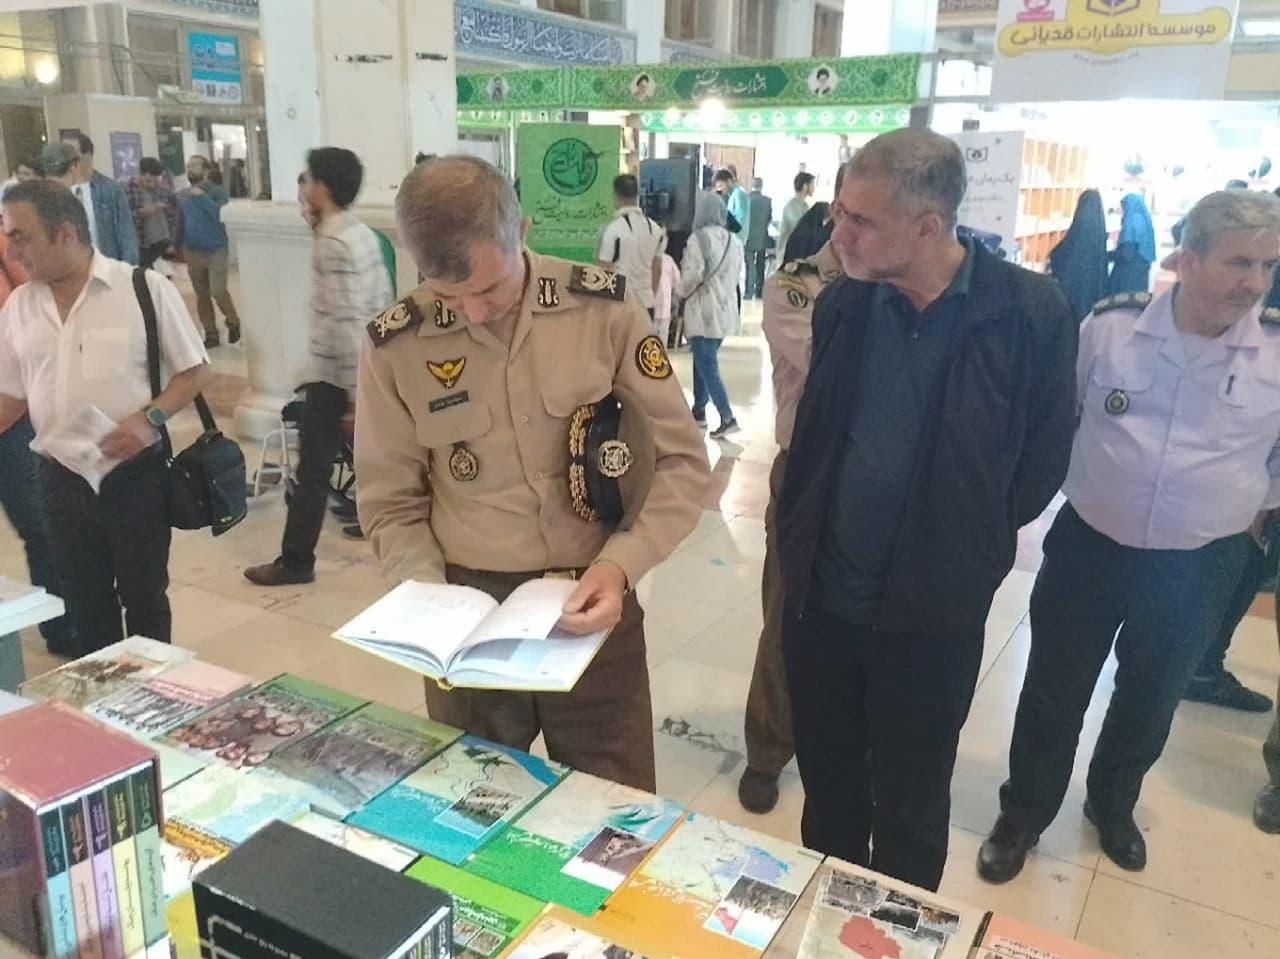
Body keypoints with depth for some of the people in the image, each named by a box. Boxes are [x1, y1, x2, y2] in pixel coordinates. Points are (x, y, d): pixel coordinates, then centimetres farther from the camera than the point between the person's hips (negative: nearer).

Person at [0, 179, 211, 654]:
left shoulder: (145, 288, -9)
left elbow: (195, 370, -5)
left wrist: (150, 419, -19)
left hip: (135, 476, -4)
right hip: (61, 481, 4)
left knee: (144, 598, 11)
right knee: (84, 605, 16)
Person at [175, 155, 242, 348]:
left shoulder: (217, 192, -7)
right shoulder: (183, 195, 9)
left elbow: (221, 215, -22)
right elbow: (180, 222, 17)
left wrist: (202, 196, -20)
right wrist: (176, 246, 17)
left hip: (216, 250, -5)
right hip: (193, 252, 5)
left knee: (217, 291, -13)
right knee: (201, 295, 7)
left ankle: (233, 322, 13)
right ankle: (211, 334, 16)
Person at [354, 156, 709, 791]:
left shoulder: (604, 308, -9)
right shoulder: (395, 345, -7)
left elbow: (682, 459, -5)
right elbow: (391, 503, 3)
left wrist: (620, 565, -18)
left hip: (594, 604, 0)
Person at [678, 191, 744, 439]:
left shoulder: (698, 238, -13)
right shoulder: (735, 241, 7)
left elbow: (692, 277, -16)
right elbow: (736, 276, 14)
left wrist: (680, 292, 3)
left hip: (704, 312, -7)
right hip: (726, 311, 7)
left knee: (708, 366, -3)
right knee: (703, 361, 18)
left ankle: (727, 417, -7)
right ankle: (699, 410, 24)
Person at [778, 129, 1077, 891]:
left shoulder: (1029, 312, -14)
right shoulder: (843, 304, -1)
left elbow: (1043, 459, -3)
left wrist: (960, 546, 3)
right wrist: (802, 541, 9)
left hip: (930, 614, -3)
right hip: (820, 598, 4)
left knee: (909, 812, 16)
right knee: (827, 791, 21)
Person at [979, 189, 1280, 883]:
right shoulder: (1110, 325, -12)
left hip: (1198, 568, 2)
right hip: (1088, 546, -1)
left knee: (1149, 701, 22)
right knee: (1052, 695, 12)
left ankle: (1113, 807, 49)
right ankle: (1022, 816, 35)